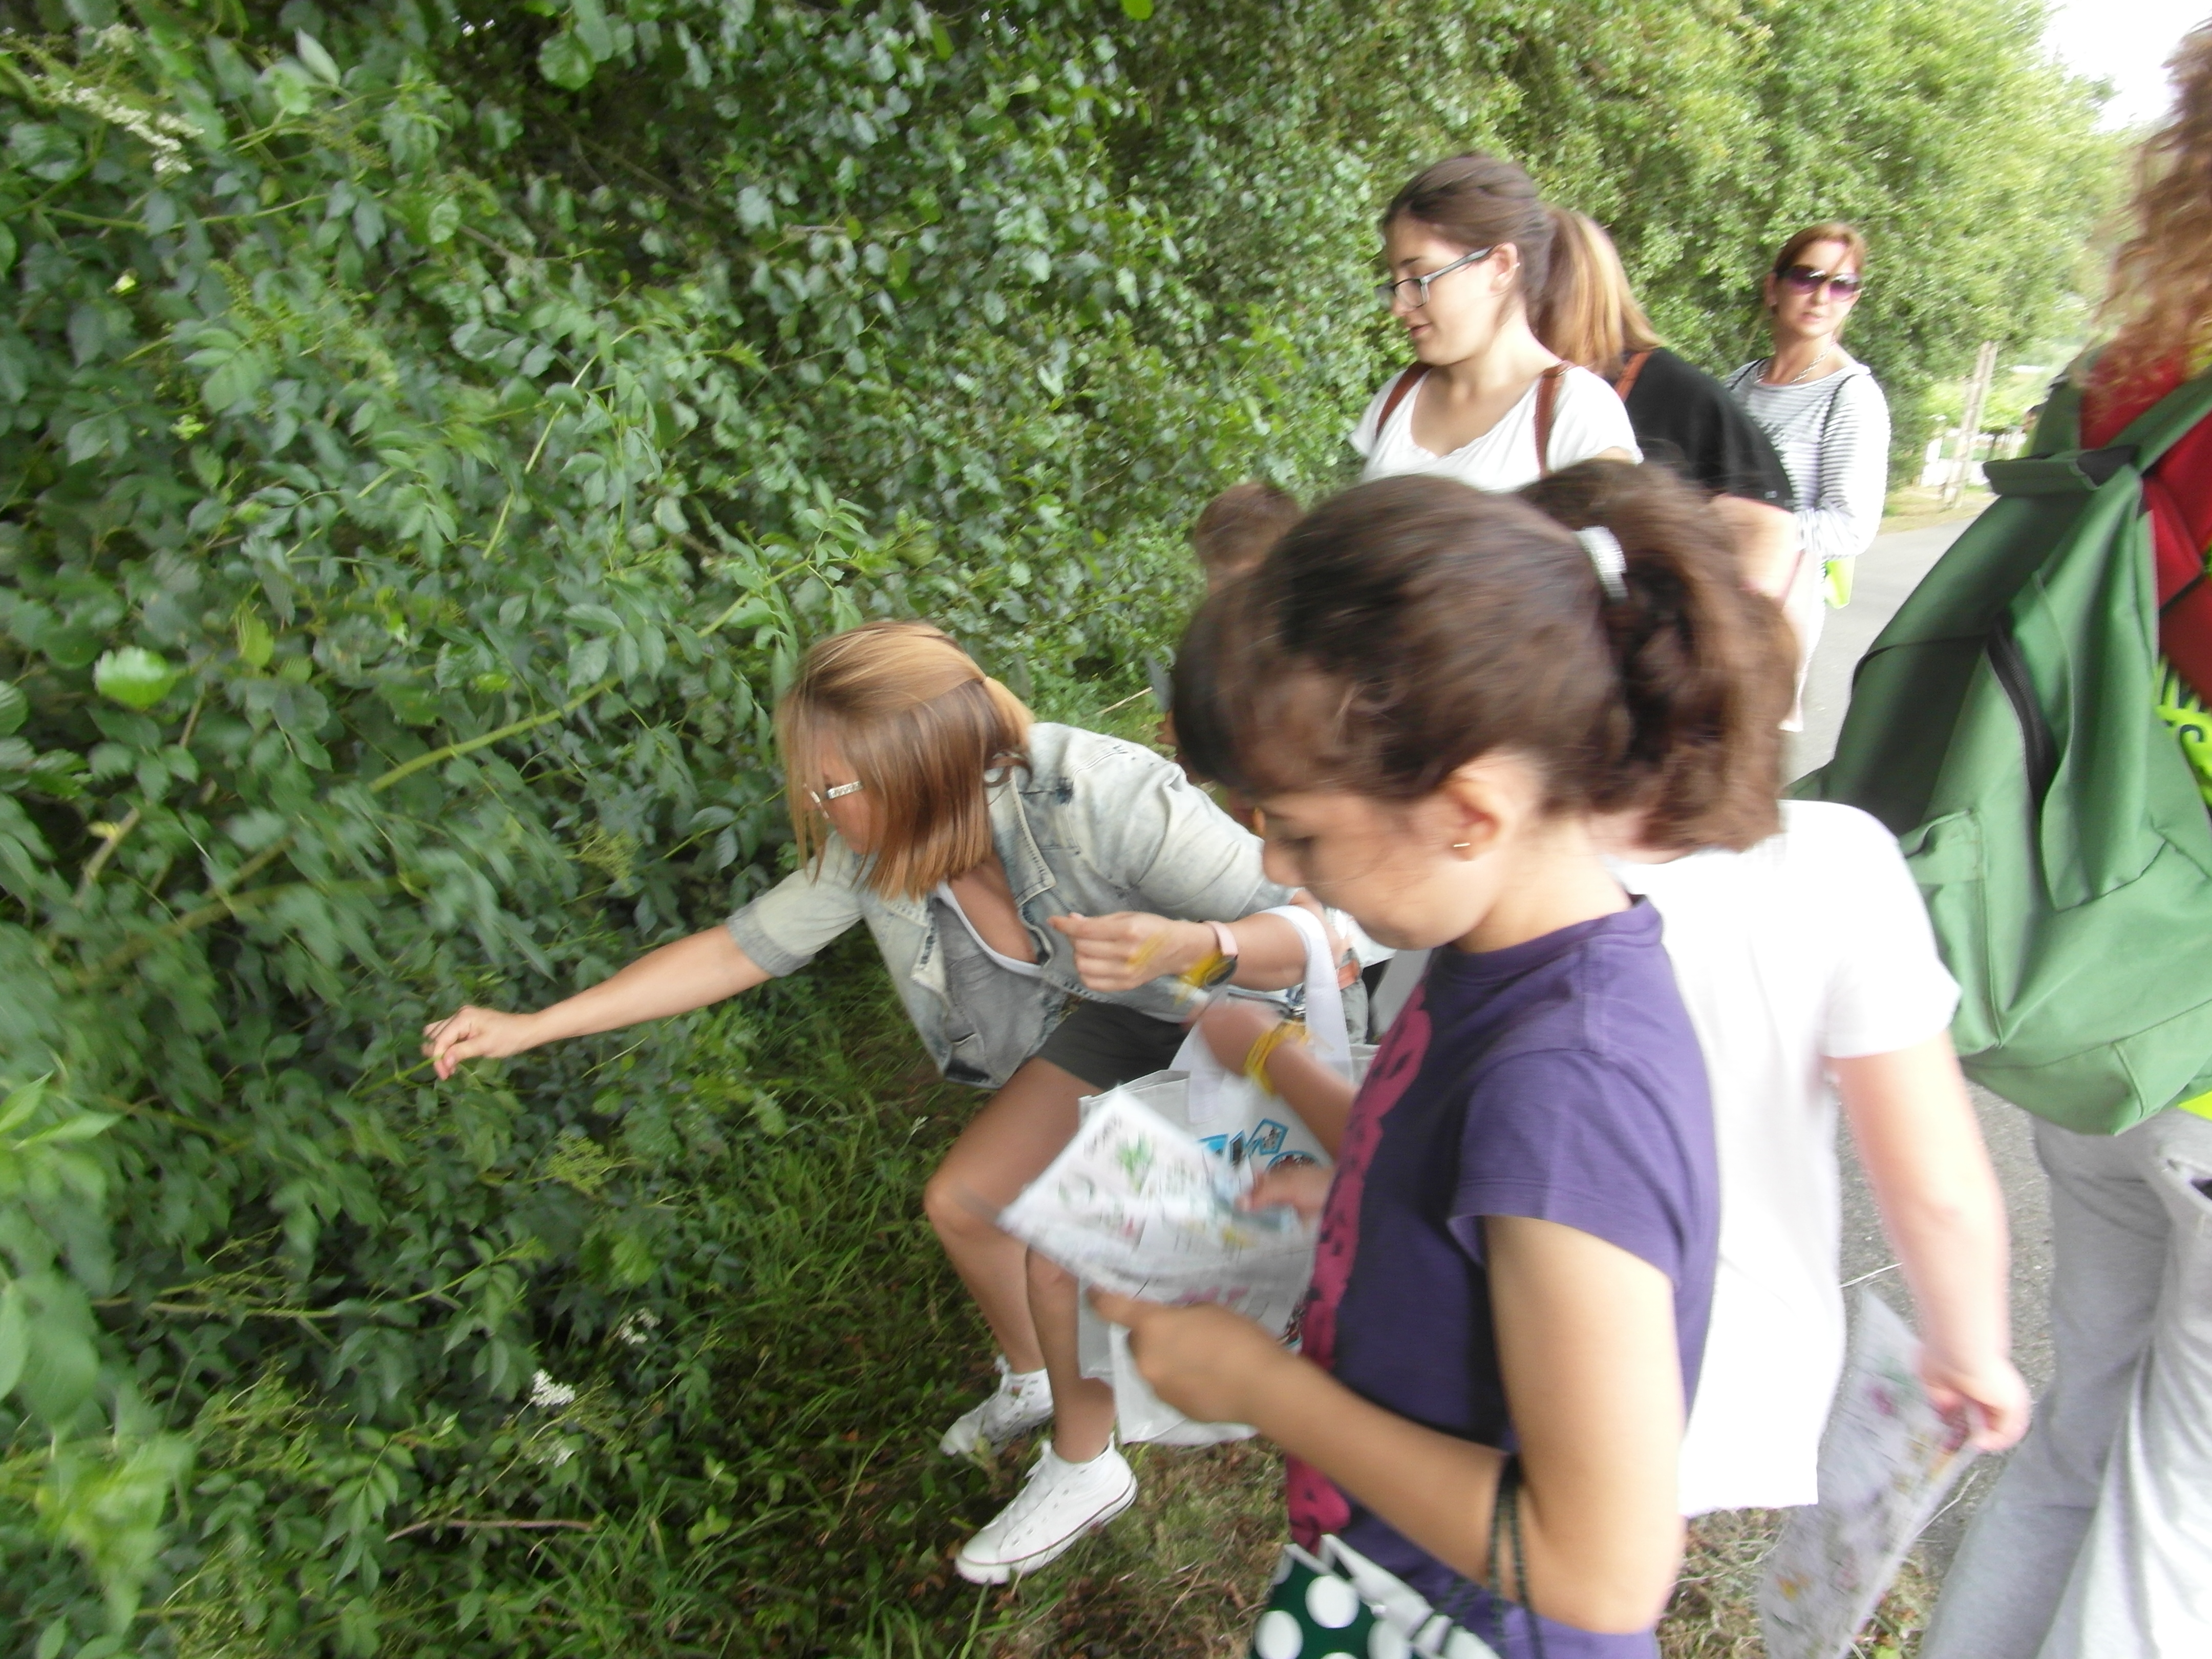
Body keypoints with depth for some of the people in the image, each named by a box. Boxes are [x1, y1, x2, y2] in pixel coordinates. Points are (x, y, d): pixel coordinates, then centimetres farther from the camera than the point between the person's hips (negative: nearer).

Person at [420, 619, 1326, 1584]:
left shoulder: (1097, 800, -38)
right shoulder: (875, 853, -16)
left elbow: (1311, 937, -35)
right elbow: (747, 947, -4)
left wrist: (1187, 947, -56)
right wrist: (535, 1026, -4)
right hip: (1128, 1023, 7)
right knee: (961, 1201, 7)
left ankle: (1085, 1468, 12)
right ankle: (1034, 1381, 38)